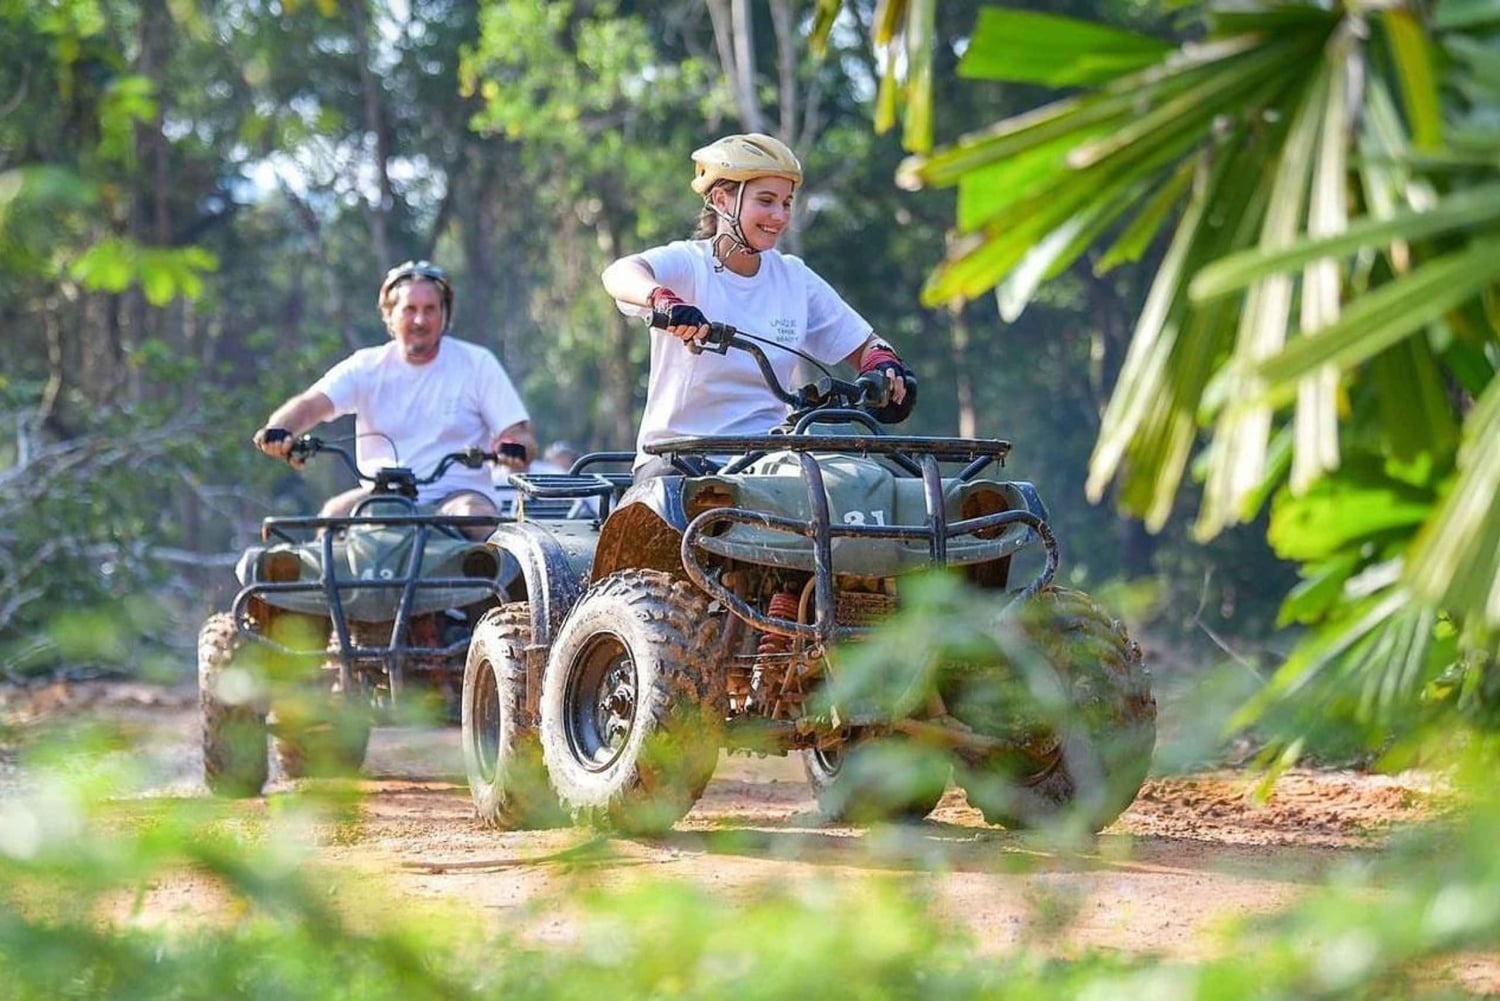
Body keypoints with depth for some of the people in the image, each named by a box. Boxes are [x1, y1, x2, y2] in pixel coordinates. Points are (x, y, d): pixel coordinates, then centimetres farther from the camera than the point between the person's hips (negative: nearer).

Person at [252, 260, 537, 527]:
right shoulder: (367, 367, 6)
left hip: (457, 494, -1)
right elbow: (311, 403, -8)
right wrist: (278, 429, -32)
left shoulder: (477, 364, 4)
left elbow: (520, 434, 0)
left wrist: (515, 448, -27)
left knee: (475, 513, -34)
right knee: (336, 513, -27)